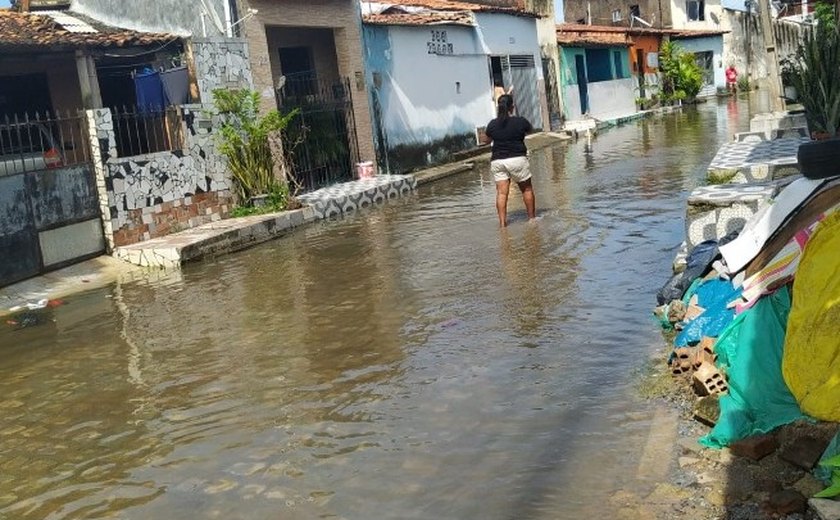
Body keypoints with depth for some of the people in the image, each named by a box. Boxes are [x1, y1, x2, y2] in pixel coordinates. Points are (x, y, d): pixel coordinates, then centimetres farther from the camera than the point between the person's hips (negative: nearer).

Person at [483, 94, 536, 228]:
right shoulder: (521, 122, -5)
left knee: (501, 192, 1)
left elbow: (486, 140, 17)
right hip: (517, 159, -2)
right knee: (527, 189, 13)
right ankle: (532, 217, 21)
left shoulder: (492, 124, 0)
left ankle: (502, 221, -4)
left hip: (497, 161, 2)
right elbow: (529, 130, 18)